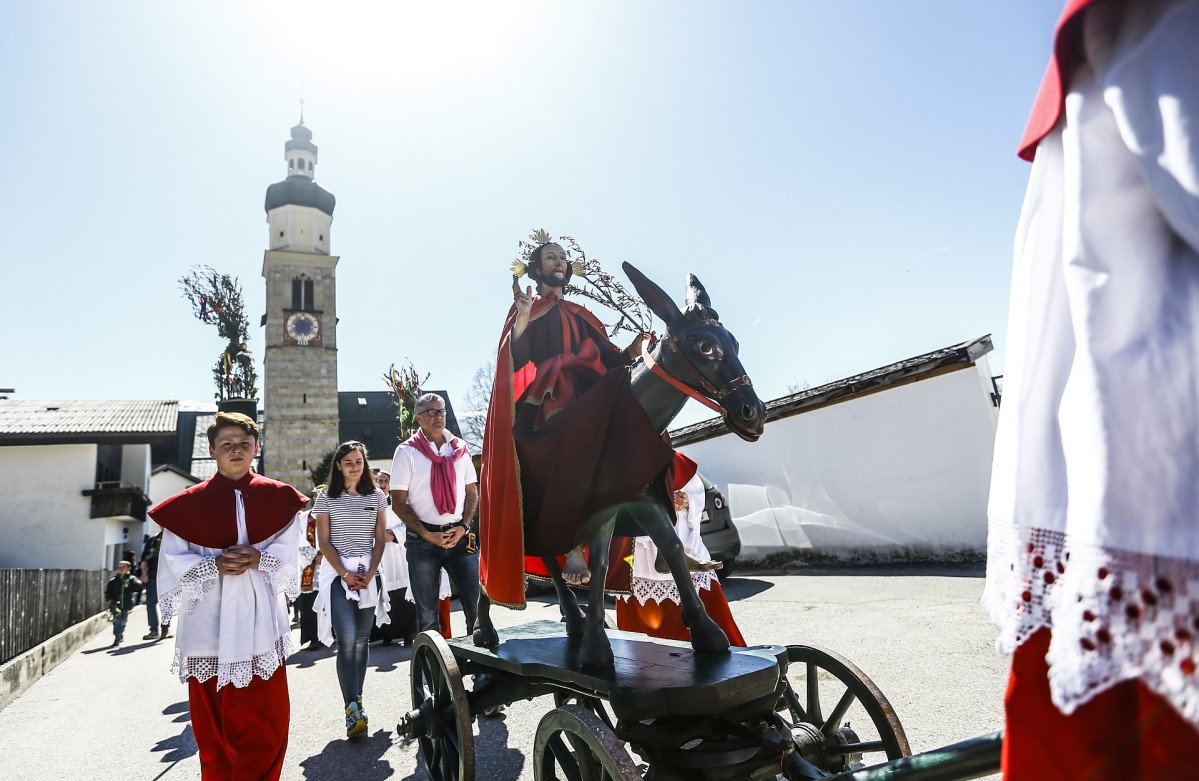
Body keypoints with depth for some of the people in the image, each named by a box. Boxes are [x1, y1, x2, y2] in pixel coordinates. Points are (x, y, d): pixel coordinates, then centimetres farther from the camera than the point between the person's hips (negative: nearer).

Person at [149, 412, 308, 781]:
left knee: (265, 721, 4)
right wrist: (214, 565, -17)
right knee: (214, 722, 8)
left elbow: (290, 556, 2)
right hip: (209, 626, 0)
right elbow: (173, 564, -1)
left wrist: (258, 559, -16)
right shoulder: (189, 503, 2)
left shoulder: (277, 497, 4)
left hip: (260, 623, 1)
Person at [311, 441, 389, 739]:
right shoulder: (325, 498, 2)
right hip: (337, 574, -3)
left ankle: (355, 700, 18)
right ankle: (353, 709, -17)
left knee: (362, 639, 7)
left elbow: (380, 540, 6)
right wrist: (346, 574, -10)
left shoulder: (377, 496, 8)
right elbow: (323, 542, -1)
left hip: (369, 573, 3)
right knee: (347, 639, -14)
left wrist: (369, 574, -5)